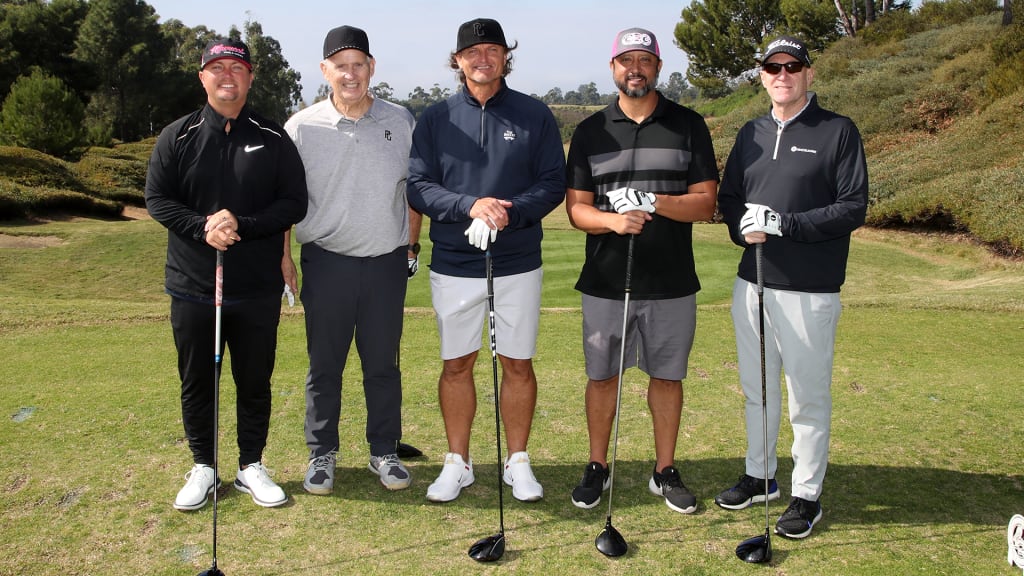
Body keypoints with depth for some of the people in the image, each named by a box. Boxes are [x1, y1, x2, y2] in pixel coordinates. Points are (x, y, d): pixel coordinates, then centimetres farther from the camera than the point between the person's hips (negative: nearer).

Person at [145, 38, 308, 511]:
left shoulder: (273, 140, 2)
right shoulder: (176, 137, 4)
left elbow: (294, 204, -2)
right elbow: (157, 198, 0)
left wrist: (243, 225, -17)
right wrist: (202, 227, -17)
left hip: (258, 290, 0)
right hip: (192, 288, 1)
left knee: (255, 381, 9)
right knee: (196, 381, 10)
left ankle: (251, 466, 25)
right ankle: (203, 466, 27)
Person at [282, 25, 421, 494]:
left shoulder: (401, 122, 3)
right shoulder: (302, 127, -1)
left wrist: (411, 246, 8)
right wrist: (283, 258, -1)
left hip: (386, 262, 1)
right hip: (326, 261, -1)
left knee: (383, 363, 9)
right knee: (324, 364, 8)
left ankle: (384, 452, 23)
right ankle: (321, 454, 22)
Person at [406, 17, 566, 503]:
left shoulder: (535, 116, 3)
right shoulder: (435, 119, 4)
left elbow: (553, 184, -1)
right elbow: (417, 186, -3)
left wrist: (509, 212, -18)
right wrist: (470, 205, -19)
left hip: (518, 263, 0)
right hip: (454, 264, 1)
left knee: (518, 364, 6)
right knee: (456, 364, 8)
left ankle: (517, 462, 21)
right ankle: (457, 463, 22)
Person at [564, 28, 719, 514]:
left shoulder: (689, 126, 2)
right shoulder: (590, 131, 5)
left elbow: (706, 202, -3)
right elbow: (576, 207, 1)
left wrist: (653, 202, -20)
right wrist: (612, 220, -20)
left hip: (672, 283, 0)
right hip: (605, 283, 1)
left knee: (667, 376, 9)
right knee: (602, 376, 8)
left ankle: (665, 471, 24)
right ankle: (597, 467, 25)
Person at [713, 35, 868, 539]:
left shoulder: (838, 132, -4)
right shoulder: (751, 134, 13)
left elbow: (854, 207, -10)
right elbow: (727, 195, 17)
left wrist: (787, 224, -20)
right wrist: (742, 226, -5)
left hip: (809, 290, -5)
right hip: (752, 281, 6)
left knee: (808, 396, 2)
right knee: (757, 388, 16)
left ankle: (807, 496, 15)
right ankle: (759, 476, 32)